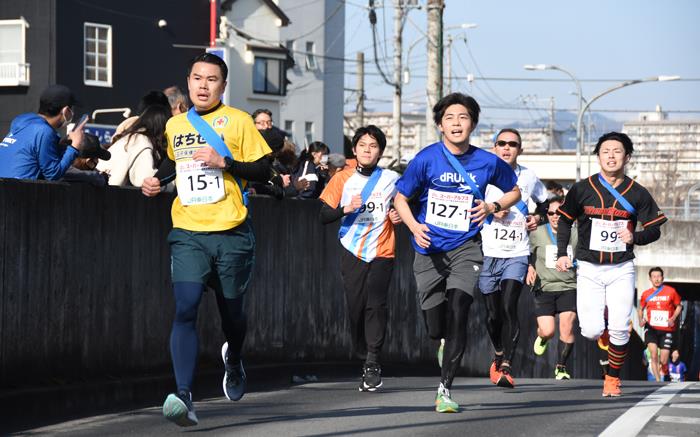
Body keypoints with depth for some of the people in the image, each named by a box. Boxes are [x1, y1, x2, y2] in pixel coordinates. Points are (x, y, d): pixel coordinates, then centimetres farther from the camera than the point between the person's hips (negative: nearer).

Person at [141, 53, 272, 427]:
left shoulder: (237, 121, 0)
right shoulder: (174, 126, 12)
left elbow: (263, 170, -2)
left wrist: (225, 162, -16)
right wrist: (157, 179, 11)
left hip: (232, 233, -1)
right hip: (188, 234, 2)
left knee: (231, 310, 13)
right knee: (185, 309, -16)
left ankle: (233, 360, 49)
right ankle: (184, 398, -25)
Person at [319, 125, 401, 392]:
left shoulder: (392, 179, 4)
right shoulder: (343, 179, 4)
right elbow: (324, 215, 1)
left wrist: (399, 215, -2)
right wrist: (346, 209, -16)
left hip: (382, 253, -1)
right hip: (353, 254, 1)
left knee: (376, 304, -17)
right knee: (356, 307, -2)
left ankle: (373, 363, -16)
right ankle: (366, 358, 14)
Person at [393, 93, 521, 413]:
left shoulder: (487, 162, -1)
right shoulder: (426, 159, -5)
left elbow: (514, 191, 17)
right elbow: (400, 197, 3)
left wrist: (492, 207, -3)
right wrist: (414, 226, -15)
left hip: (466, 248, 0)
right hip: (430, 250, 0)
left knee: (457, 312, -19)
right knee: (434, 327, 4)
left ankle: (445, 389, -13)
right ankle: (445, 343, 44)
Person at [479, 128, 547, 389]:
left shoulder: (528, 178, 7)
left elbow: (547, 203, 25)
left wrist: (538, 220, 5)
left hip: (517, 254, 0)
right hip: (488, 252, 0)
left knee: (509, 306, -18)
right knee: (493, 313, 8)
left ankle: (506, 367, -19)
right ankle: (499, 354, 36)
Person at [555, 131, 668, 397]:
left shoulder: (637, 194, -2)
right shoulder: (582, 190, -2)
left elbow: (655, 229, 3)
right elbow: (565, 220, 11)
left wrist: (634, 237, -17)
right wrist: (562, 253, 1)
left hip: (622, 269, 0)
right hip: (589, 268, 0)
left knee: (620, 330, -9)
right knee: (591, 331, -10)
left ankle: (613, 378, 12)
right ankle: (600, 317, 28)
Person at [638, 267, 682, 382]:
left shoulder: (671, 291, -1)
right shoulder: (646, 294, 4)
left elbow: (678, 306, 9)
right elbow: (640, 308, 18)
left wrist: (673, 318, -8)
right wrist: (641, 319, -1)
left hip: (666, 330, 0)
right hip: (652, 329, 0)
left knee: (664, 362, -1)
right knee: (653, 355, -22)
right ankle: (658, 381, -16)